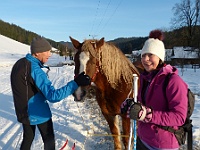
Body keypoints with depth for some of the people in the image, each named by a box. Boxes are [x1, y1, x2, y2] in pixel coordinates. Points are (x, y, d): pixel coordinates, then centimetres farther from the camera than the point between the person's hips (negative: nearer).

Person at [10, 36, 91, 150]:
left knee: (28, 138, 25)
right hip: (39, 113, -8)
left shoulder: (19, 64, 1)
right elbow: (53, 96, -34)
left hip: (23, 112, 8)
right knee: (49, 140, 12)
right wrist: (75, 83, -36)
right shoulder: (35, 70, -26)